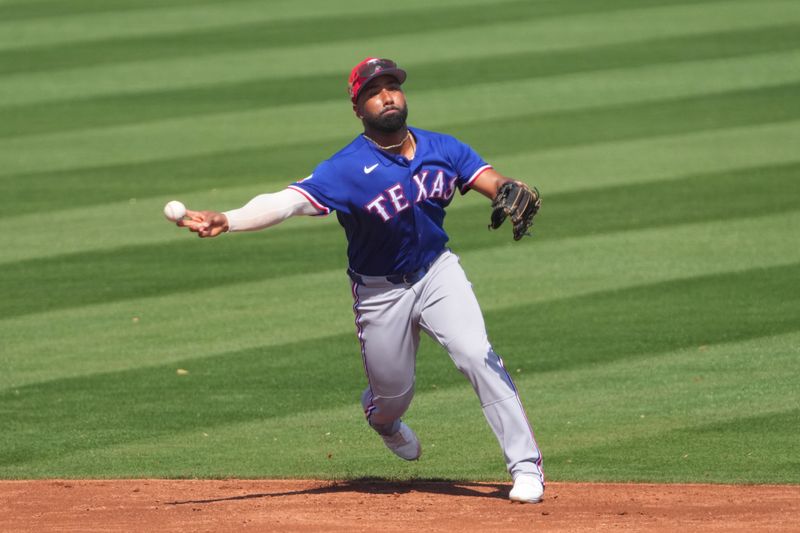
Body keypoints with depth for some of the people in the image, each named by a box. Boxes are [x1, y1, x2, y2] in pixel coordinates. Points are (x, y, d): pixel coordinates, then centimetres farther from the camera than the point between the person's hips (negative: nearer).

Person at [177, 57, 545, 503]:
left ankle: (526, 465, -12)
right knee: (393, 394, 8)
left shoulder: (442, 149, -4)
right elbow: (287, 201, -31)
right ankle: (382, 418, 49)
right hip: (381, 293, -2)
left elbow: (492, 181, -10)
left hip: (438, 273, 2)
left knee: (477, 355, -19)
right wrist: (225, 221, -47)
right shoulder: (348, 169, -20)